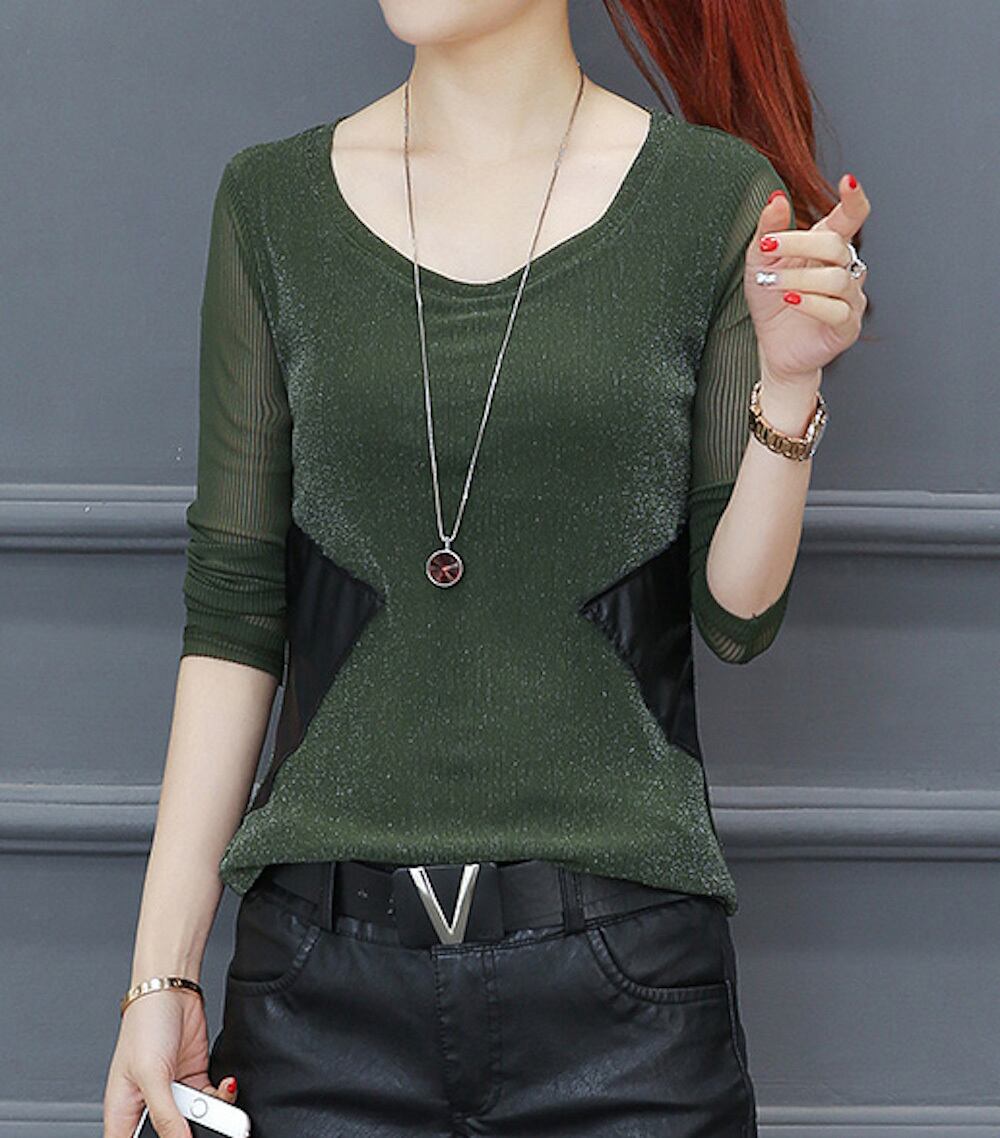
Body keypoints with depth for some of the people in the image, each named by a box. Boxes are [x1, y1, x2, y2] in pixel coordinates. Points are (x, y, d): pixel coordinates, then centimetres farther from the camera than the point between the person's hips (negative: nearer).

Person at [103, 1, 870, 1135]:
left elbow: (735, 617, 3)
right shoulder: (272, 200, 4)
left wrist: (787, 383, -13)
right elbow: (233, 610, 4)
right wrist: (161, 970, 1)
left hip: (622, 960, -1)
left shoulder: (721, 199, 0)